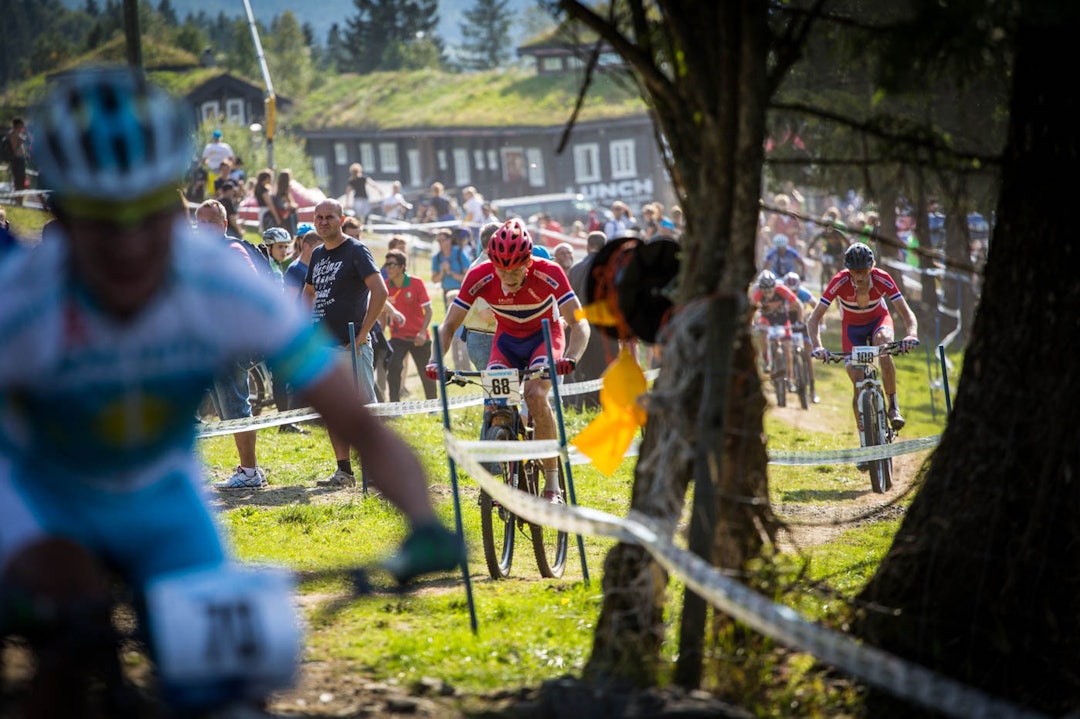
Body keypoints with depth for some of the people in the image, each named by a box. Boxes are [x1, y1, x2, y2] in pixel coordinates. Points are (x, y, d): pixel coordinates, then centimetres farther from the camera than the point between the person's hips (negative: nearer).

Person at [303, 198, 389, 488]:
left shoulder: (356, 251, -7)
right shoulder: (318, 255, 15)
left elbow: (380, 292, -17)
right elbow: (309, 293, 30)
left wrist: (363, 333, -18)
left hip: (351, 345, -8)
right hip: (323, 345, 8)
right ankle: (343, 470, 12)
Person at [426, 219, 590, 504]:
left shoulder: (548, 273, -31)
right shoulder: (480, 277, -25)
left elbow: (579, 323, -31)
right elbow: (449, 325, -17)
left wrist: (570, 358, -50)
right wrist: (437, 362, -34)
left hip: (544, 335, -3)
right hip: (507, 339, 3)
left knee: (535, 395, -28)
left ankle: (552, 484, -20)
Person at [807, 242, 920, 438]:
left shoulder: (882, 279, -28)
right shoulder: (840, 282, -29)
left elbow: (906, 312, -28)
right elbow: (814, 318, -29)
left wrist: (912, 334, -49)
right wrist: (817, 346, -45)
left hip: (878, 319, 0)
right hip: (852, 327, 0)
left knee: (883, 343, -36)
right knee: (858, 385, -12)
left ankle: (893, 406, -24)